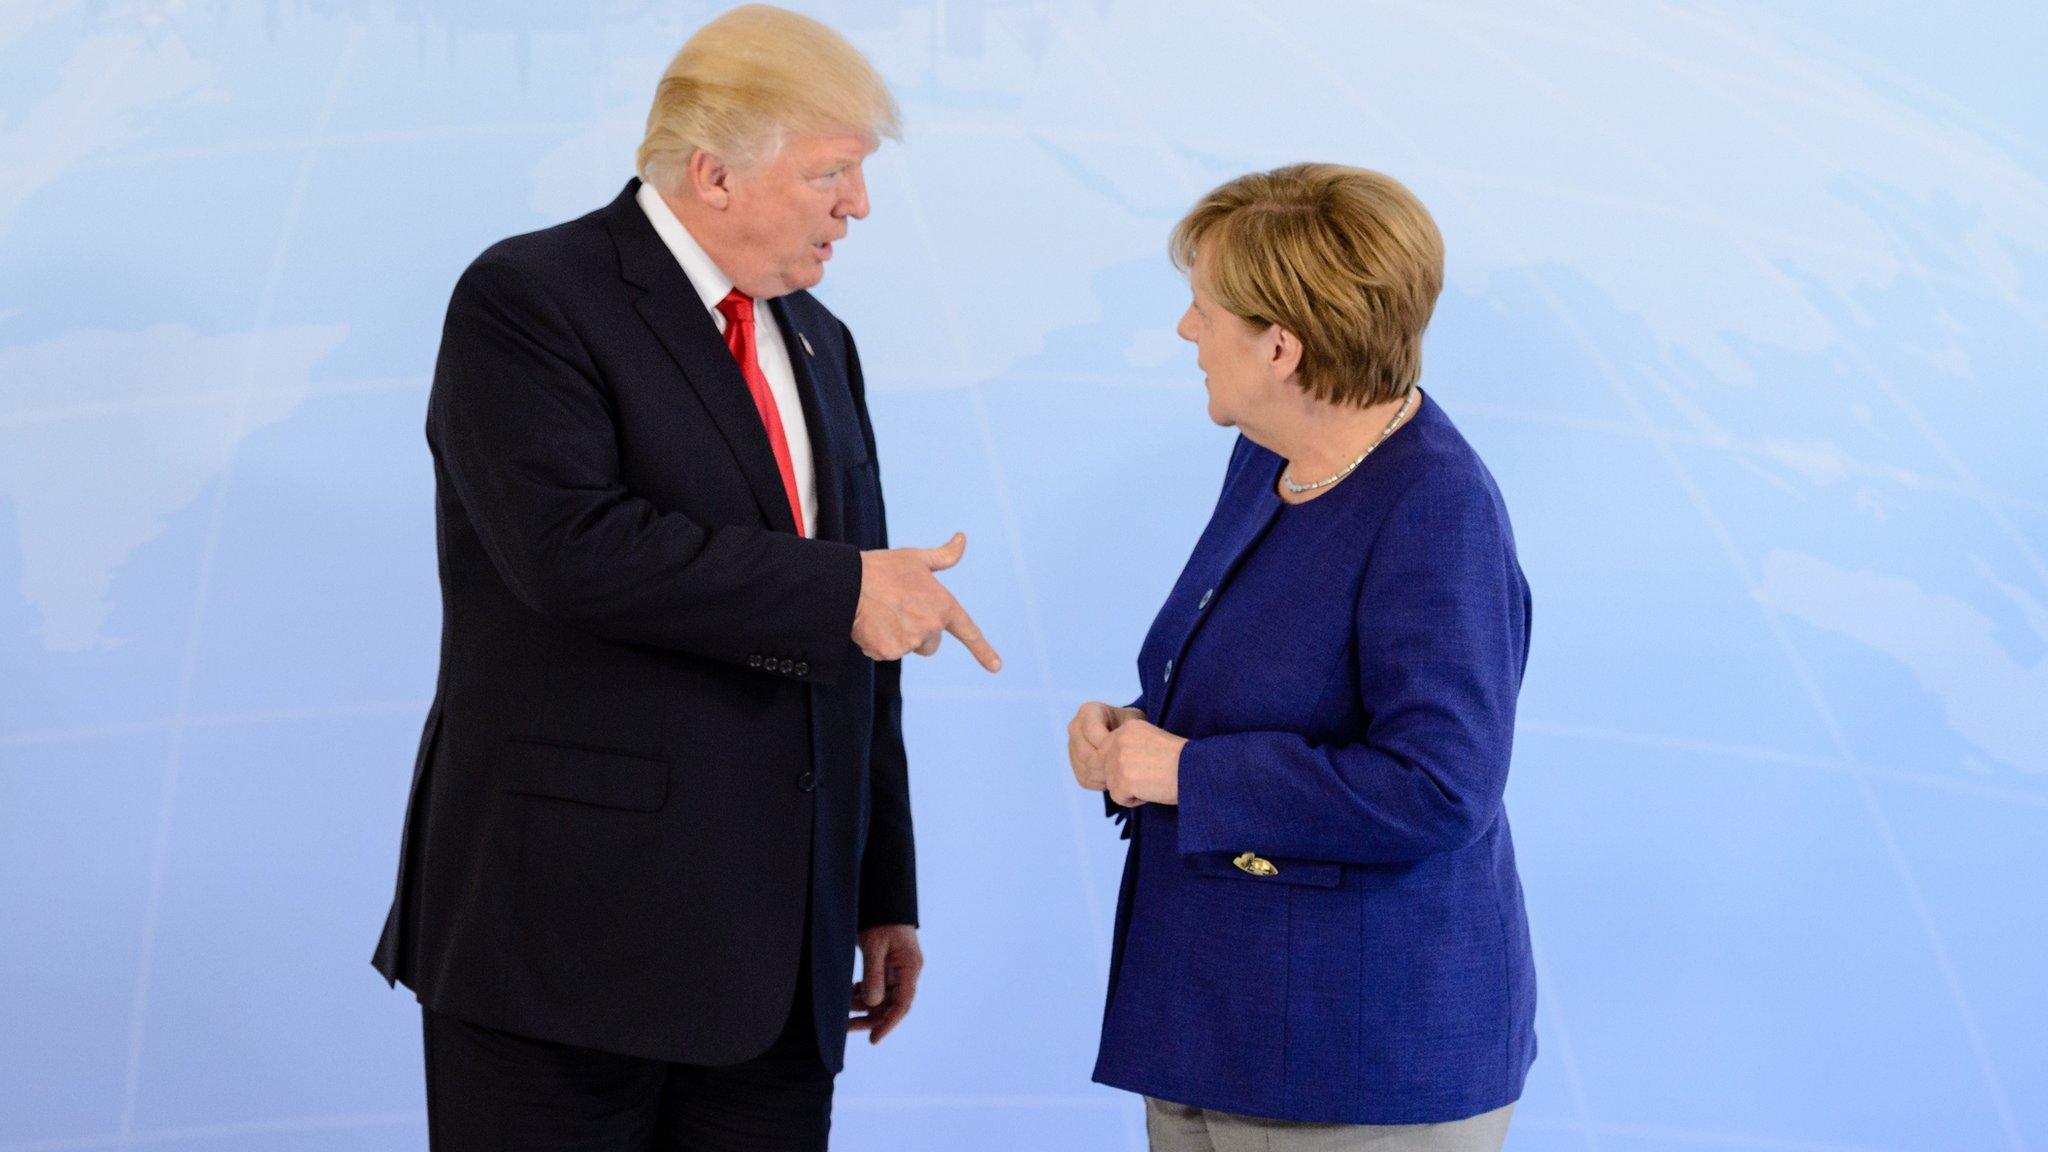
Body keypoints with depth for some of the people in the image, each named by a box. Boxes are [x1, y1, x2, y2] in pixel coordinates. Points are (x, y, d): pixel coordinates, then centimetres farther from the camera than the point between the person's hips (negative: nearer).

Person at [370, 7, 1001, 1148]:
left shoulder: (818, 345, 16)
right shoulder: (526, 301, -6)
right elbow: (571, 543, -23)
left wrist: (884, 897, 17)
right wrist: (839, 592, -20)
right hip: (568, 921, -6)